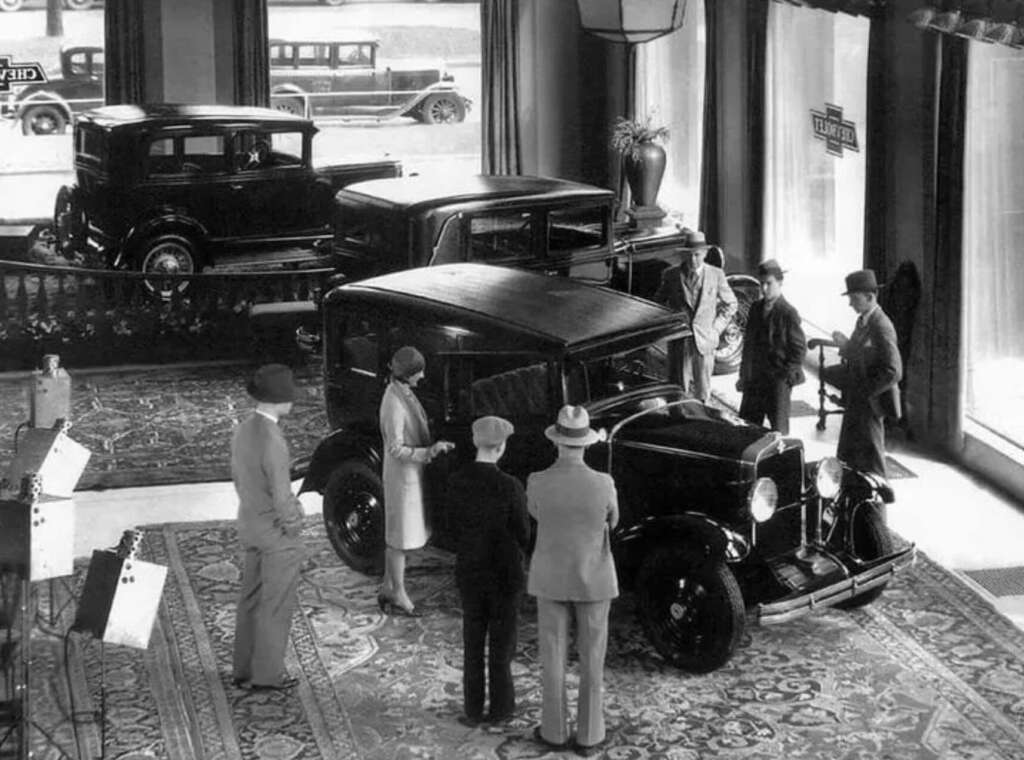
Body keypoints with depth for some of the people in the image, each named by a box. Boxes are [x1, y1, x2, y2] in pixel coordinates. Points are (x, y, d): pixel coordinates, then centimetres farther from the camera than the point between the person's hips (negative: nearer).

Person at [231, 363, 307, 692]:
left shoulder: (242, 431, 0)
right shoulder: (272, 441, -28)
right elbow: (281, 496, -25)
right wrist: (292, 529, -9)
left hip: (250, 526, 8)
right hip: (278, 531, -8)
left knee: (252, 600, 17)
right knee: (277, 604, 5)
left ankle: (245, 671, 25)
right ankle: (267, 673, 14)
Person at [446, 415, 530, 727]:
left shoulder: (456, 483, -11)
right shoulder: (510, 487, -23)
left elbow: (457, 529, 0)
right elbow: (522, 535, -12)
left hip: (469, 573, 4)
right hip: (505, 574, -4)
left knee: (473, 642, 17)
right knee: (502, 642, 13)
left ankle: (473, 709, 25)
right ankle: (500, 707, 25)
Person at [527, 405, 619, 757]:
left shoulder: (537, 483, -17)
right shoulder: (603, 484, -20)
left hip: (551, 578, 1)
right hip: (593, 579, -1)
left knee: (553, 656, 15)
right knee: (592, 659, 12)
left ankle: (554, 731, 24)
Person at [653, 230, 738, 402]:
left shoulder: (716, 275, 0)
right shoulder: (671, 275, -1)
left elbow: (730, 304, 12)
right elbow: (658, 302, 13)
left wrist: (716, 327, 2)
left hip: (705, 341, 0)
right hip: (679, 342, 0)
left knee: (702, 391, 8)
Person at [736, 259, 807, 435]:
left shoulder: (788, 313, -9)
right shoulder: (756, 308, 9)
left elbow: (799, 349, -6)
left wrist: (785, 376, -12)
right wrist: (743, 375, 11)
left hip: (778, 381, -6)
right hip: (753, 380, 6)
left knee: (778, 431, 2)